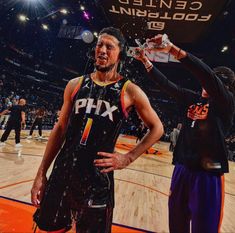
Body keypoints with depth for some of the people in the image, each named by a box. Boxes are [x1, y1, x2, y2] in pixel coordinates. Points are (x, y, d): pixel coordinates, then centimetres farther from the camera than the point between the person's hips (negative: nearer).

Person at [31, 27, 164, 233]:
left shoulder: (130, 91, -5)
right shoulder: (75, 84, 4)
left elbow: (157, 128, 4)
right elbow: (60, 129, 7)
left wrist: (128, 158, -5)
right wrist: (41, 173, 6)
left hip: (97, 178, -3)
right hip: (61, 172, 4)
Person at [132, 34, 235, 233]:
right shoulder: (194, 99, 9)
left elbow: (206, 74, -23)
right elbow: (167, 86, 8)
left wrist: (172, 49, -29)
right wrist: (146, 61, 6)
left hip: (208, 174, -6)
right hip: (183, 168, 6)